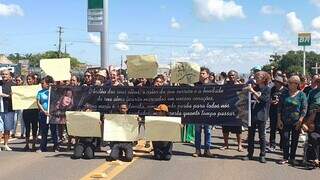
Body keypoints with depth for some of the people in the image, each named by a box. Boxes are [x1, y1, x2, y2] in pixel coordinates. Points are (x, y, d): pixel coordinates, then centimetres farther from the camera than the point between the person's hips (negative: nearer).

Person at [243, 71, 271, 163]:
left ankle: (262, 155, 10)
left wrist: (253, 91, -19)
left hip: (261, 115, -5)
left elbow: (263, 99, -18)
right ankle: (250, 154, 16)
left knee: (262, 136, 3)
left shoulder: (267, 89, -2)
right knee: (250, 135, 8)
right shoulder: (254, 88, 12)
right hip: (252, 114, 5)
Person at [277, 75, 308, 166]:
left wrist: (300, 121, -12)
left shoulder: (301, 95, -3)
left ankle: (292, 158, 18)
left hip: (296, 122, -1)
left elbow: (304, 108, -5)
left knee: (294, 140, 7)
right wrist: (279, 120, 0)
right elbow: (280, 107, 5)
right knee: (285, 139, -1)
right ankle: (285, 158, 9)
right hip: (285, 121, 2)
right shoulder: (285, 94, 4)